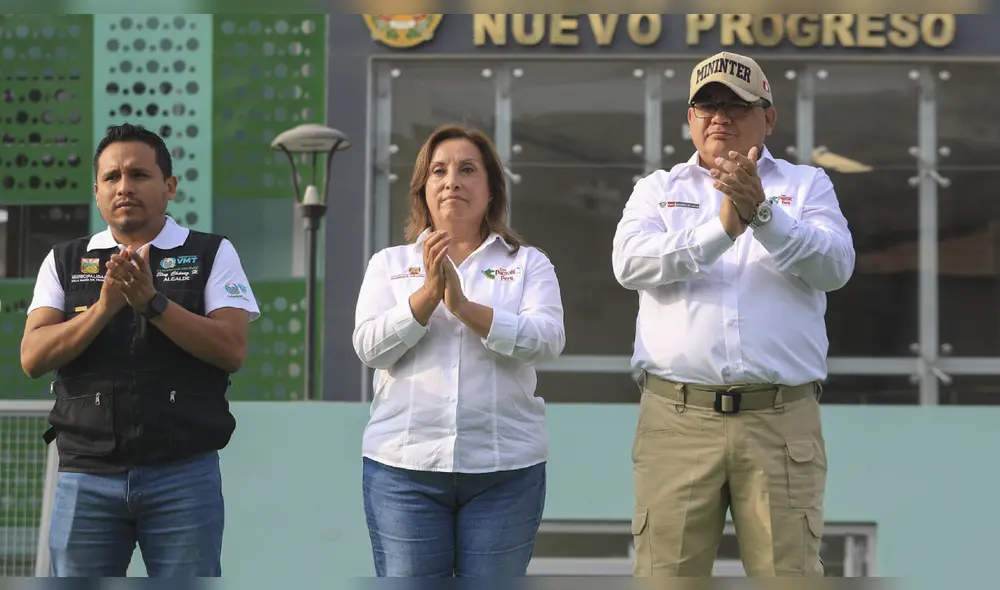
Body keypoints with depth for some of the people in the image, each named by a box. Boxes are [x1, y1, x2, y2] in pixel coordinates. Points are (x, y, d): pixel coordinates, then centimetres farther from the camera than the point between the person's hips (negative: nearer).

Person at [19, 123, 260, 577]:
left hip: (184, 475, -1)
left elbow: (232, 349, -7)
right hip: (86, 477, 2)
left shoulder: (211, 255, 6)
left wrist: (153, 302, -17)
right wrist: (104, 307, -16)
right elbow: (33, 357, -1)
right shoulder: (65, 262, 11)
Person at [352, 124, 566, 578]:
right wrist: (428, 293, -15)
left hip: (505, 467, 0)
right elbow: (369, 347, -2)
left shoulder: (529, 264, 10)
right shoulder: (389, 264, 13)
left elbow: (547, 340, -8)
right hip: (404, 465, 1)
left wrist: (463, 305, -17)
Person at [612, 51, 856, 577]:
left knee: (787, 569, -2)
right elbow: (630, 263, -4)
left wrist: (762, 213, -19)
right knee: (666, 571, -1)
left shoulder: (806, 185, 14)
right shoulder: (658, 189, 15)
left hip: (783, 419, 0)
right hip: (677, 416, 1)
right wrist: (721, 229, -16)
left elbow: (835, 266, -4)